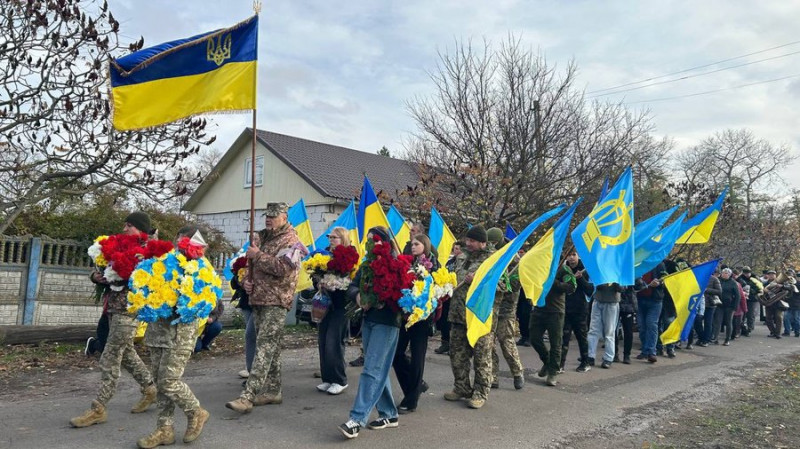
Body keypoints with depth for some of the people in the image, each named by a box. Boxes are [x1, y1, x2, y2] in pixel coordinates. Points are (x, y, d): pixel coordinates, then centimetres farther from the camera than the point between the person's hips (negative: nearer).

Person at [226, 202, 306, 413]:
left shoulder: (290, 240, -7)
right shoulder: (265, 238, 20)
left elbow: (283, 268, -21)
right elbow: (252, 265, 28)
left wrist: (257, 255, -14)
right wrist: (246, 280, 7)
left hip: (276, 302, -9)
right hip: (259, 299, 9)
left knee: (264, 348, -13)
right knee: (271, 348, 13)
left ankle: (247, 396, -19)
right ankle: (272, 390, 21)